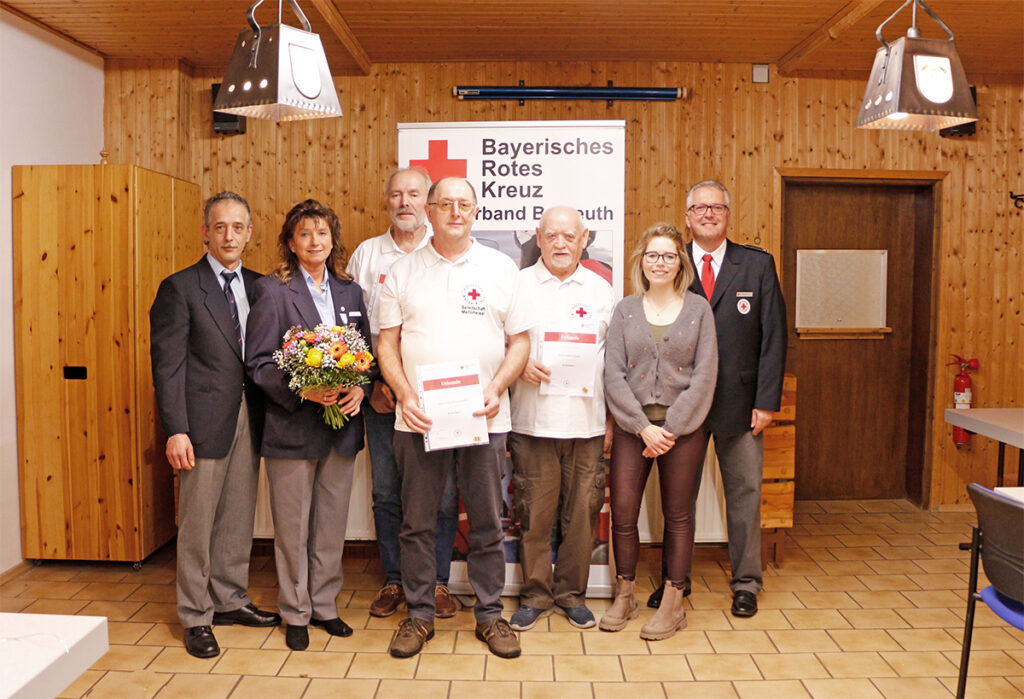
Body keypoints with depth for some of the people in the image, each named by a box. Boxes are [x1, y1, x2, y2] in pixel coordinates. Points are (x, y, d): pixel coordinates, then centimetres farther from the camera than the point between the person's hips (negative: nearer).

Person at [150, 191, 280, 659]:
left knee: (239, 518, 14)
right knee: (198, 523, 5)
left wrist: (270, 415, 3)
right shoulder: (180, 288, -4)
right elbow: (167, 365, -8)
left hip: (249, 419, 5)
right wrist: (175, 430, -14)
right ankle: (195, 617, 20)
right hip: (205, 421, -5)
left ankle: (231, 601, 30)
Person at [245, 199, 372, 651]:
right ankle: (295, 614, 24)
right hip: (292, 427, -4)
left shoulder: (349, 291, 10)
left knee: (332, 524, 13)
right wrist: (302, 390, -21)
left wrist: (359, 388, -7)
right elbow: (258, 363, -8)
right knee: (292, 526, 7)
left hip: (341, 425, 4)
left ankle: (324, 605, 30)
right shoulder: (272, 291, -4)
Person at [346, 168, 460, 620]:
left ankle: (436, 582, 19)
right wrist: (370, 382, 0)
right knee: (386, 492, 9)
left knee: (442, 493, 3)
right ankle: (394, 580, 24)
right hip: (381, 395, 2)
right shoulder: (366, 254, 9)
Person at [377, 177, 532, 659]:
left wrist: (496, 389, -9)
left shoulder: (501, 268, 7)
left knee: (487, 522, 8)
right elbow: (387, 341, 6)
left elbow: (520, 341, 6)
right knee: (416, 521, 8)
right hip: (418, 417, 1)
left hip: (484, 418, 0)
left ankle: (489, 615, 23)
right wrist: (404, 395, -8)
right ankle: (419, 614, 24)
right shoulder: (404, 271, 7)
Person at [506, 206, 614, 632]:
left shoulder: (600, 290, 12)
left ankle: (572, 592, 24)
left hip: (587, 421, 2)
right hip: (533, 421, -2)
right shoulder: (518, 284, 6)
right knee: (534, 512, 3)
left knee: (582, 510, 6)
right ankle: (535, 594, 21)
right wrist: (520, 362, -14)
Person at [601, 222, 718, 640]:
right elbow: (613, 374, -1)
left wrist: (670, 427, -11)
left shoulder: (698, 309, 3)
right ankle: (624, 595, 20)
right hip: (631, 426, 1)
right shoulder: (625, 310, 6)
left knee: (678, 515, 7)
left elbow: (704, 375, -3)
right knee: (622, 512, 0)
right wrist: (643, 427, -10)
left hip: (682, 427, -1)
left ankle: (673, 603, 21)